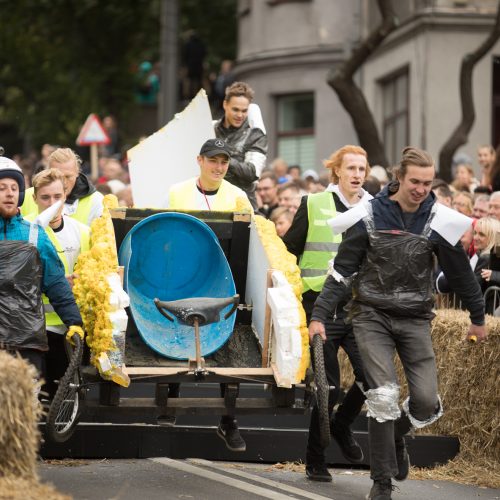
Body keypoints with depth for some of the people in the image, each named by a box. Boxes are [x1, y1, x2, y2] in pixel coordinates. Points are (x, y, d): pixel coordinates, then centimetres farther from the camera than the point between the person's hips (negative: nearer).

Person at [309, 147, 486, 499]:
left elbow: (460, 272, 8)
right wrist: (320, 315, -9)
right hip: (372, 315, -2)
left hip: (415, 318, 2)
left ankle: (396, 435, 27)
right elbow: (342, 271, -3)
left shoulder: (438, 221, -4)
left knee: (426, 401, -8)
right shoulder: (369, 217, -8)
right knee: (384, 397, -14)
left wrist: (478, 317, 15)